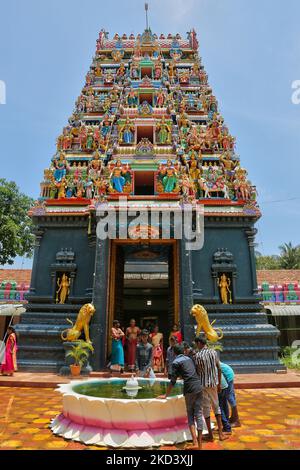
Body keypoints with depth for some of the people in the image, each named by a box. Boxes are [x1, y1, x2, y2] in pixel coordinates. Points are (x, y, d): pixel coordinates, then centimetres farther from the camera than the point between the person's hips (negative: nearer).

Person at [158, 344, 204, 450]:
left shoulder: (176, 362, -3)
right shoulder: (189, 359, 17)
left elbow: (173, 381, -5)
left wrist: (166, 395, 3)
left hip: (190, 389, -5)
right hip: (199, 386, 6)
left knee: (190, 415, 8)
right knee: (199, 414, 8)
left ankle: (195, 442, 0)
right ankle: (200, 444, 13)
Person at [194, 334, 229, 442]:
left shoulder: (197, 355, -14)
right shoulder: (213, 352, -1)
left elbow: (196, 371, -12)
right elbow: (219, 369, 2)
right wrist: (219, 384, 12)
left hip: (203, 384, -4)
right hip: (214, 383, 4)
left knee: (206, 408, 8)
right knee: (216, 406, 18)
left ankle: (210, 435, 16)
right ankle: (220, 433, 21)